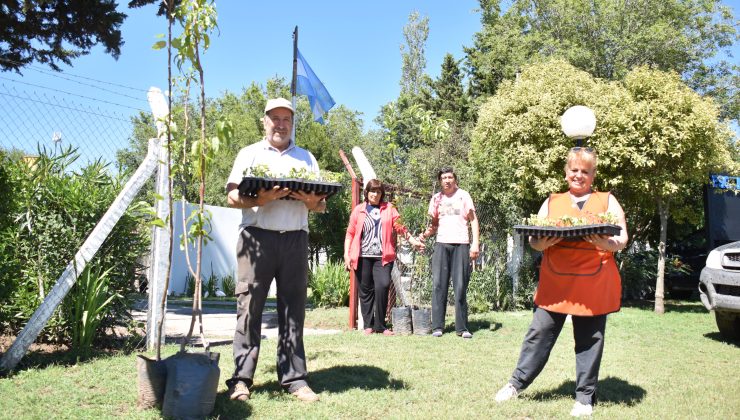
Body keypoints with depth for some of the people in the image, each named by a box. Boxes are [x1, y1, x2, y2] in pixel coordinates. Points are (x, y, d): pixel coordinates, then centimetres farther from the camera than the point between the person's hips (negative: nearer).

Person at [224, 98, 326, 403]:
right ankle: (241, 379, 2)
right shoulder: (249, 154, 12)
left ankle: (294, 378, 7)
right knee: (249, 307, -3)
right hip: (257, 237, -2)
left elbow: (321, 205, 14)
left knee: (293, 308, 2)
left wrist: (312, 201, -9)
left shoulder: (306, 157, 19)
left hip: (295, 239, 2)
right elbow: (233, 197, 3)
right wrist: (259, 199, -16)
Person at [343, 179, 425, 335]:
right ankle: (368, 325, 15)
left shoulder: (389, 209, 13)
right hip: (363, 257, 0)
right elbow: (350, 233, 9)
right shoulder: (358, 210, 11)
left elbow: (399, 227, 11)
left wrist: (413, 241, 4)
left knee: (383, 286, -14)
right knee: (366, 290, 4)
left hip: (383, 257, 0)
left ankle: (380, 325, -1)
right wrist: (347, 254, 1)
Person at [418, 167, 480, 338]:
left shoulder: (463, 195, 5)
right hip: (441, 245, 3)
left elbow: (473, 220, 3)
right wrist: (425, 234, -3)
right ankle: (437, 326, 2)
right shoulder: (436, 198, 13)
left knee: (460, 287, -2)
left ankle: (462, 327, 6)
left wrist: (475, 243, -7)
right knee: (438, 285, -3)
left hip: (461, 245, -2)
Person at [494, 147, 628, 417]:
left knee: (589, 341, 5)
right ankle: (517, 383, 17)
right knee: (539, 333, 4)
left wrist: (607, 244, -19)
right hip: (555, 284, 1)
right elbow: (533, 238, 9)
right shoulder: (552, 202, 13)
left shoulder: (607, 201, 9)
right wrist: (541, 243, -14)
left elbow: (622, 238, 3)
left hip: (593, 286, -1)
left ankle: (585, 397, 18)